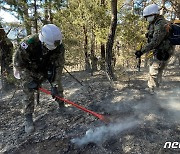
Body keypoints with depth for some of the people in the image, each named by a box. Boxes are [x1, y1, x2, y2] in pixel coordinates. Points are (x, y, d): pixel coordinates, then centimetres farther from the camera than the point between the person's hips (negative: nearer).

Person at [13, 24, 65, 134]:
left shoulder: (59, 47, -28)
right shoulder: (28, 43, -36)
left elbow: (59, 66, -20)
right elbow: (18, 63, -23)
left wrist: (55, 85, -24)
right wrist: (29, 80, -26)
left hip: (48, 68, 3)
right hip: (28, 70, -2)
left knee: (58, 87, -3)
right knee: (29, 91, -12)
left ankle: (62, 106, 19)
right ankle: (28, 119, 0)